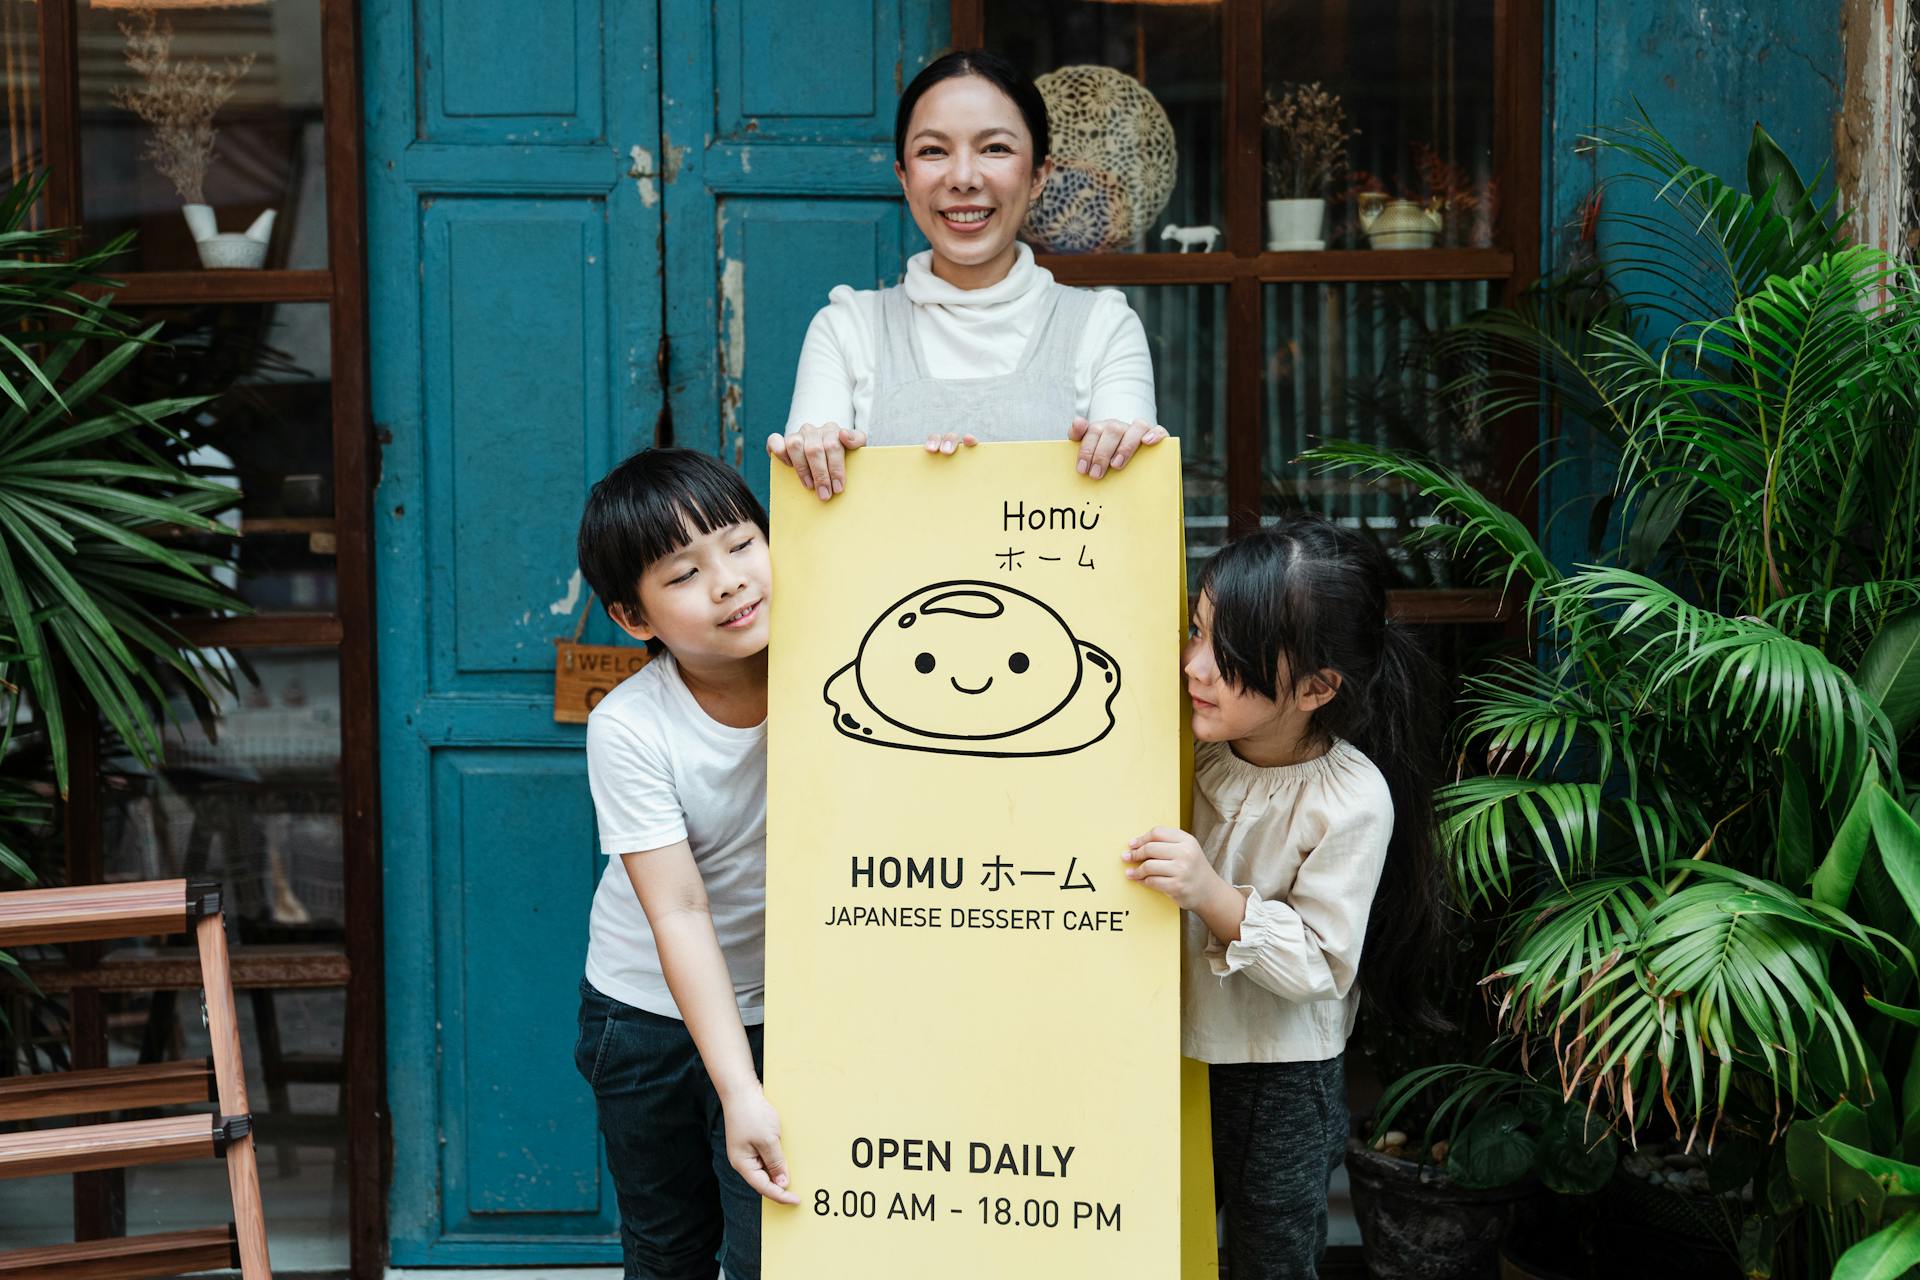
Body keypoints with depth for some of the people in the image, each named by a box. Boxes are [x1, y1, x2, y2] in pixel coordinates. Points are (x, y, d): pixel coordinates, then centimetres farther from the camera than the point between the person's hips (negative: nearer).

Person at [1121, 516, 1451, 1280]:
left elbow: (1320, 966, -22)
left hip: (1281, 1082, -4)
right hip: (1172, 1055, 4)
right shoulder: (1190, 742, -10)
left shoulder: (1353, 802, -22)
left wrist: (1216, 897, -33)